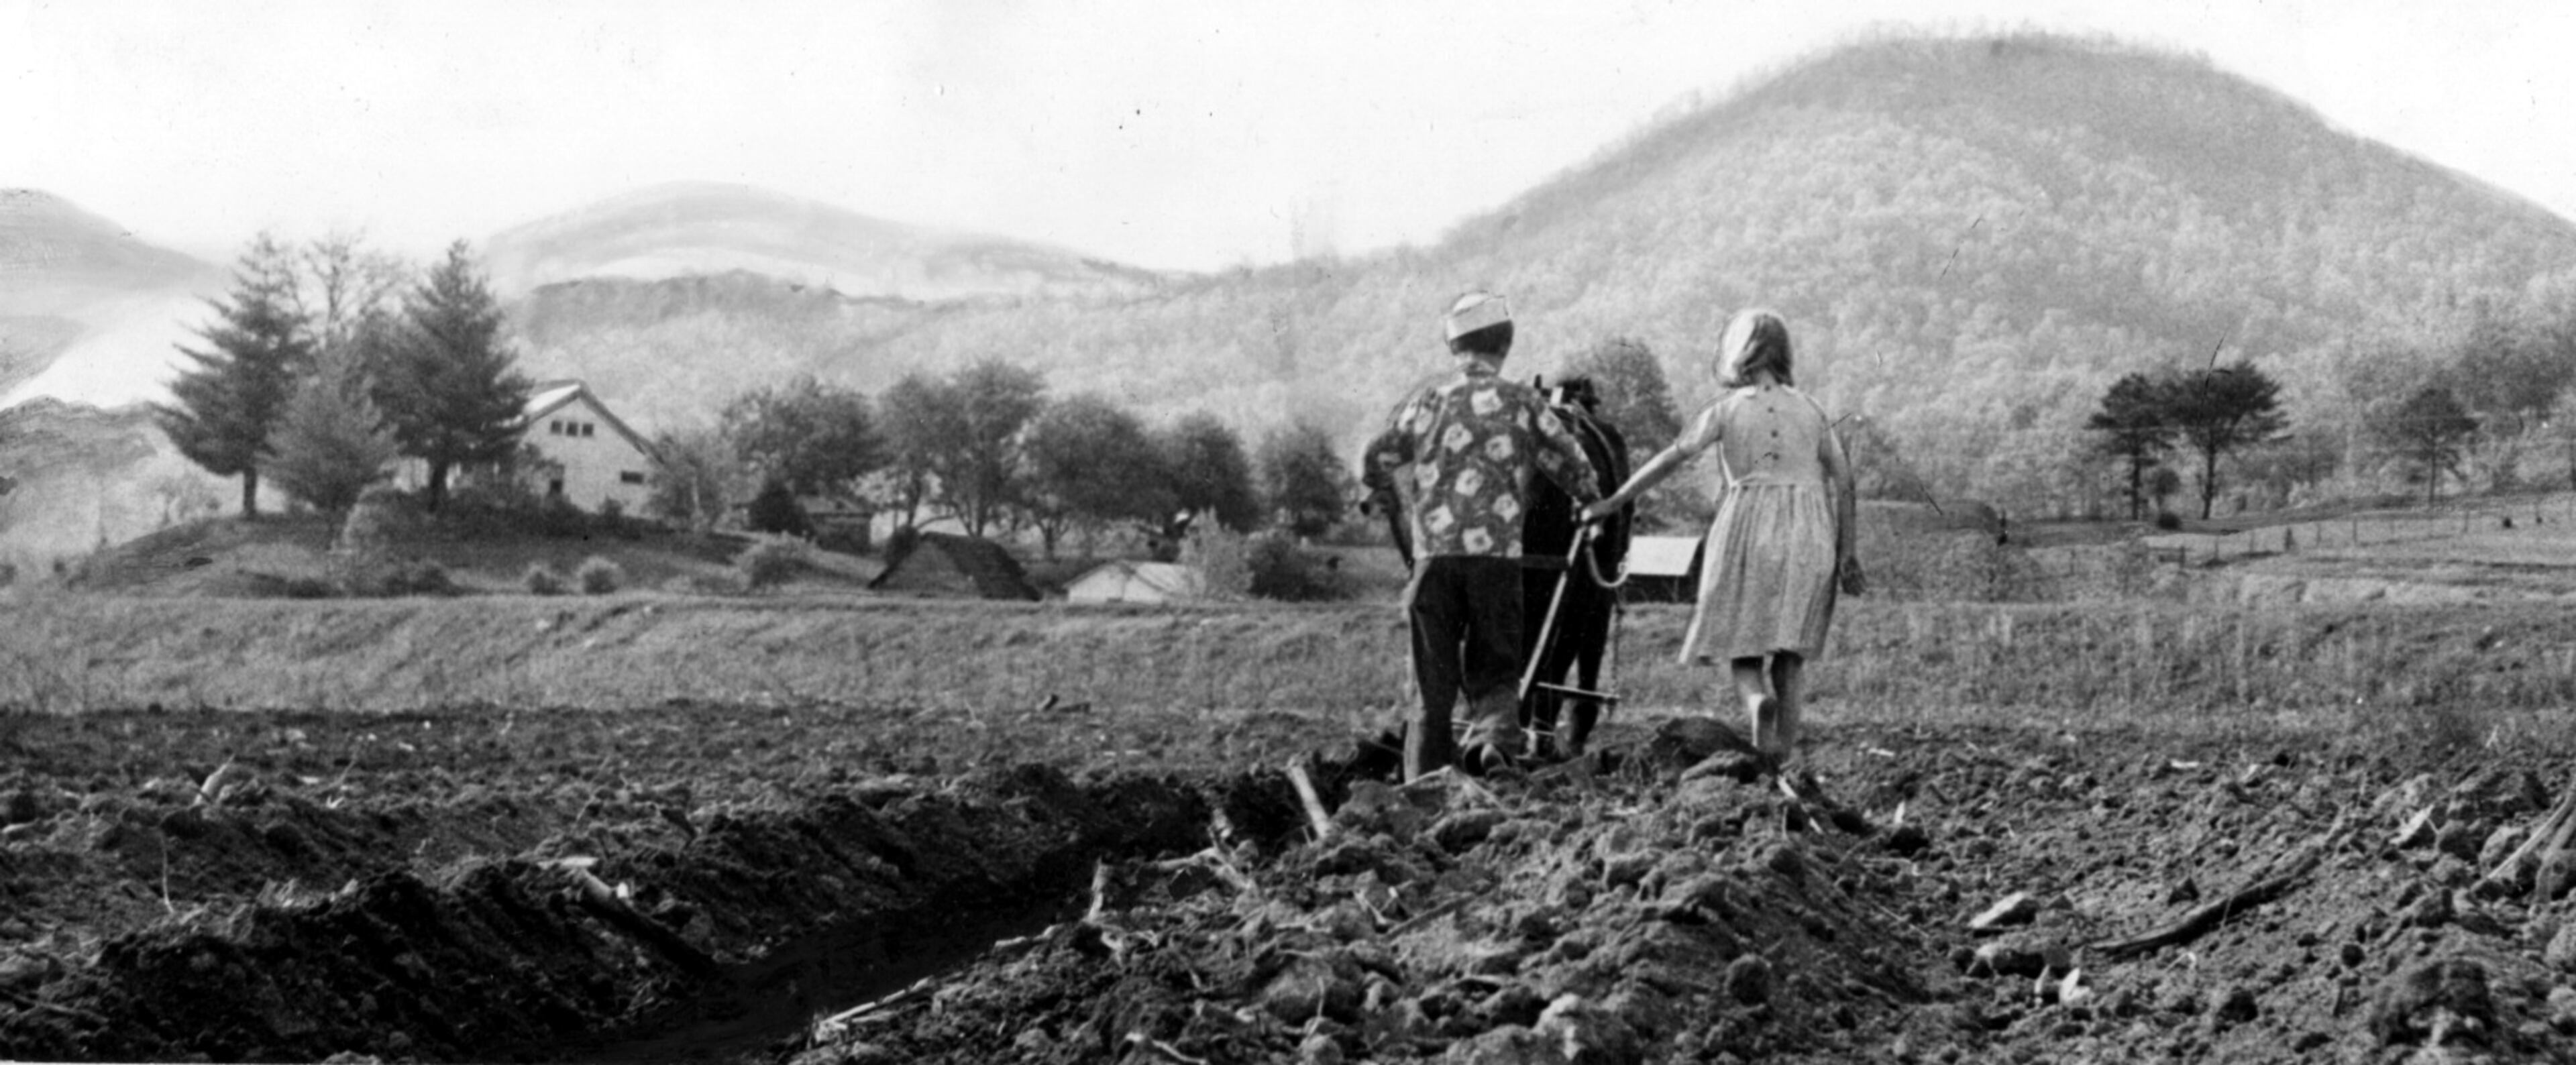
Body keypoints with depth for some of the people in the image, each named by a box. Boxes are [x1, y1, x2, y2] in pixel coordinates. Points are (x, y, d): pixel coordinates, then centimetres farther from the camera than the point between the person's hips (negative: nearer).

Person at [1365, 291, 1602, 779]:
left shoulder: (1427, 402, 10)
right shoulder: (1521, 401, 5)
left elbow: (1375, 462, 16)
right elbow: (1572, 464, 7)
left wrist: (1389, 502, 36)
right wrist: (1591, 503, 27)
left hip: (1434, 553, 1)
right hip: (1497, 554, -1)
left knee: (1434, 683, 9)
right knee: (1495, 671, 8)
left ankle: (1424, 781, 7)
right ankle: (1494, 738, -21)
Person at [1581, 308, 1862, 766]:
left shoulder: (1728, 408, 2)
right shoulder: (1810, 409, 10)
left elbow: (1671, 459, -4)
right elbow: (1843, 479, 5)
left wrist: (1614, 501, 0)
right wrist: (1847, 553, 7)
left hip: (1749, 526, -2)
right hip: (1808, 535, 2)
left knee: (1741, 648, 5)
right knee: (1789, 651, 8)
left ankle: (1757, 700, -27)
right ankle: (1784, 753, -1)